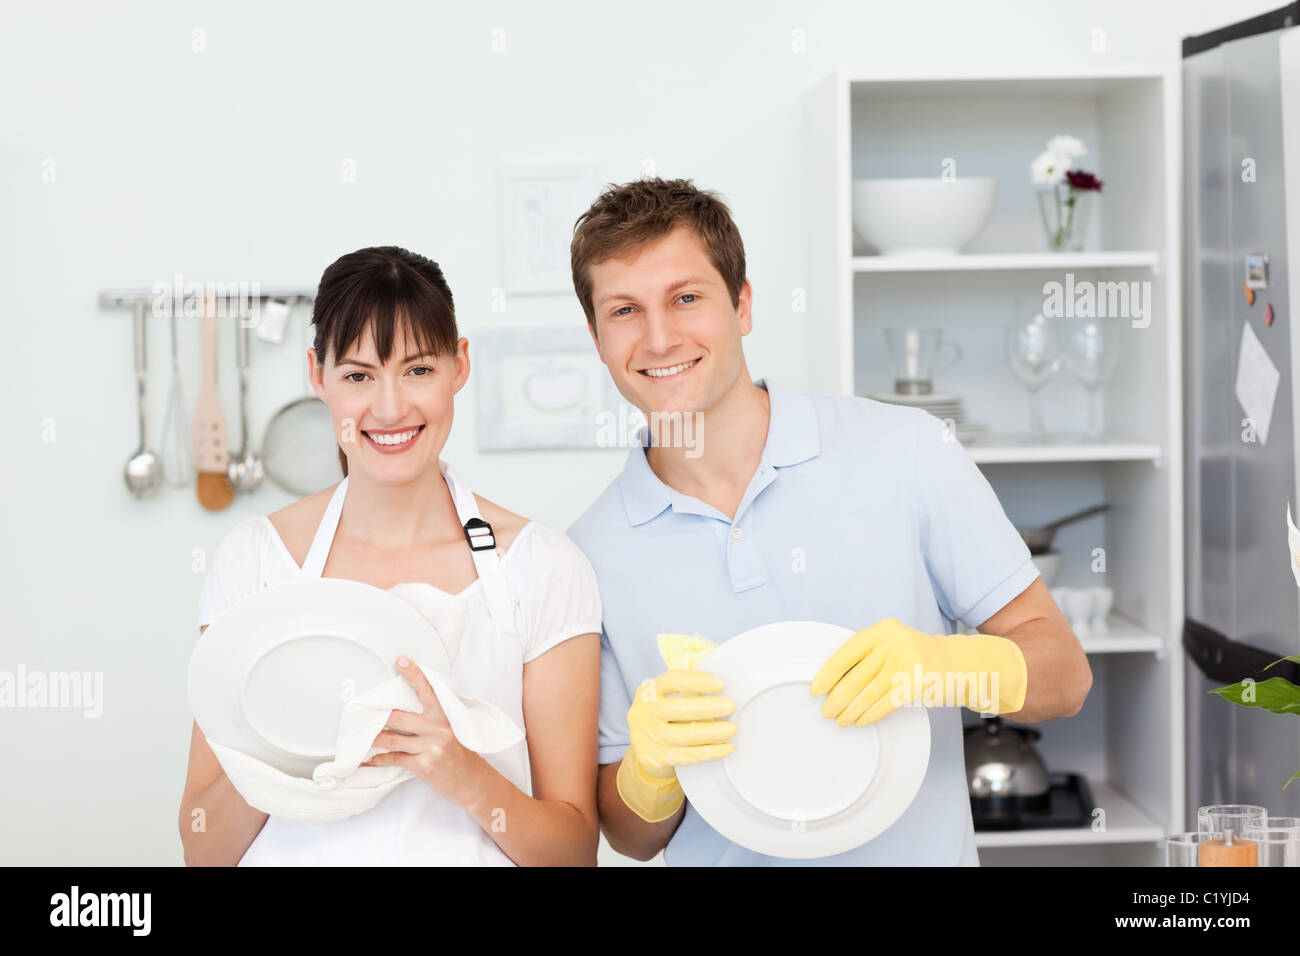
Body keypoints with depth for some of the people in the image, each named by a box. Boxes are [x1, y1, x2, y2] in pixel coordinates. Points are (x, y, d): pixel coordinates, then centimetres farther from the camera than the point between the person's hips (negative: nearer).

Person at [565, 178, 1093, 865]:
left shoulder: (905, 452, -3)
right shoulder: (592, 556, 0)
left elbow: (1064, 676, 0)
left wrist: (942, 662, -18)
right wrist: (650, 764, -15)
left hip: (921, 853, 0)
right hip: (721, 858, 0)